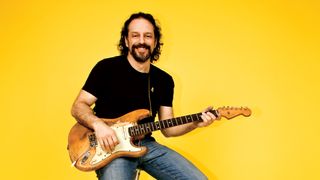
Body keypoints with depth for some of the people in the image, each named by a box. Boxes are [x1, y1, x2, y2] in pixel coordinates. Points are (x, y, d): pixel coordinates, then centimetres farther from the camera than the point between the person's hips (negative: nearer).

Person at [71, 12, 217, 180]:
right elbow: (78, 106, -3)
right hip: (111, 146, -4)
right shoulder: (106, 68, -4)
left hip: (147, 145, 5)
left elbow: (167, 128, 10)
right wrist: (98, 124, -23)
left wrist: (195, 123, -7)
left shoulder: (164, 80, 9)